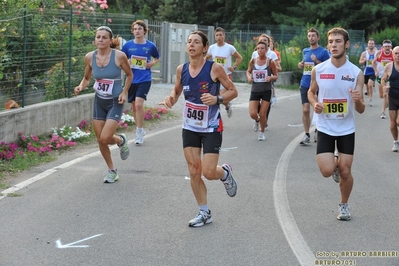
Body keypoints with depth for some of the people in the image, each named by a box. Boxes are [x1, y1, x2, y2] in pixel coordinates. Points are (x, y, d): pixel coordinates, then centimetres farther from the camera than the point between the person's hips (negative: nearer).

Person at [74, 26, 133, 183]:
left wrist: (124, 92, -9)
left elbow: (129, 75, 1)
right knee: (100, 140, 7)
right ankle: (112, 171, 27)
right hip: (99, 101, 4)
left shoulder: (119, 56, -16)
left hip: (115, 102, -4)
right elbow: (87, 78, 10)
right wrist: (81, 87, -10)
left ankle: (121, 141, 22)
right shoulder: (90, 57, -6)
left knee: (105, 138, -15)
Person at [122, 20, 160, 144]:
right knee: (134, 106, 11)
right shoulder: (128, 45, 1)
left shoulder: (150, 46, -2)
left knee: (139, 104, -18)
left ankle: (139, 132, -7)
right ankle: (140, 129, 29)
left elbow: (157, 58, 16)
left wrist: (152, 63, -4)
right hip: (131, 79, 3)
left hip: (144, 79, -3)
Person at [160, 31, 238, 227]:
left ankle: (225, 172, 28)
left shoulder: (214, 68, -14)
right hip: (190, 127, 4)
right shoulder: (181, 69, -1)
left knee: (208, 172, -9)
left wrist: (217, 99, -25)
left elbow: (233, 91, -7)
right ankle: (204, 213, 19)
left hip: (211, 128, -4)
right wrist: (171, 98, -6)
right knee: (194, 171, 4)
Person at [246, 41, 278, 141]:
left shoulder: (270, 62, -7)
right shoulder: (253, 61, -2)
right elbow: (248, 71, 15)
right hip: (255, 90, 2)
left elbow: (276, 76, 2)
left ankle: (262, 132, 24)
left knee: (262, 114, 0)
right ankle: (257, 120, 31)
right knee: (252, 114, -7)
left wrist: (271, 78, -19)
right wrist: (249, 77, -7)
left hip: (266, 91, -2)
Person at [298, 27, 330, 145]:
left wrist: (317, 61, -18)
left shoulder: (323, 51, -4)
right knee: (305, 110, -2)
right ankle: (307, 135, 4)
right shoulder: (305, 51, 11)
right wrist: (301, 65, 5)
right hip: (305, 84, 4)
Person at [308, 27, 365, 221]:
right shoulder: (318, 70, -9)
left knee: (345, 172, 4)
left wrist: (358, 101, -31)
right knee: (327, 171, -10)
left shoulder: (356, 73, -11)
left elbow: (361, 110, -8)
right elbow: (311, 92, 10)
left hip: (346, 129, 0)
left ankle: (344, 205, 30)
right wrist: (314, 103, -12)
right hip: (325, 128, 0)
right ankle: (335, 164, 27)